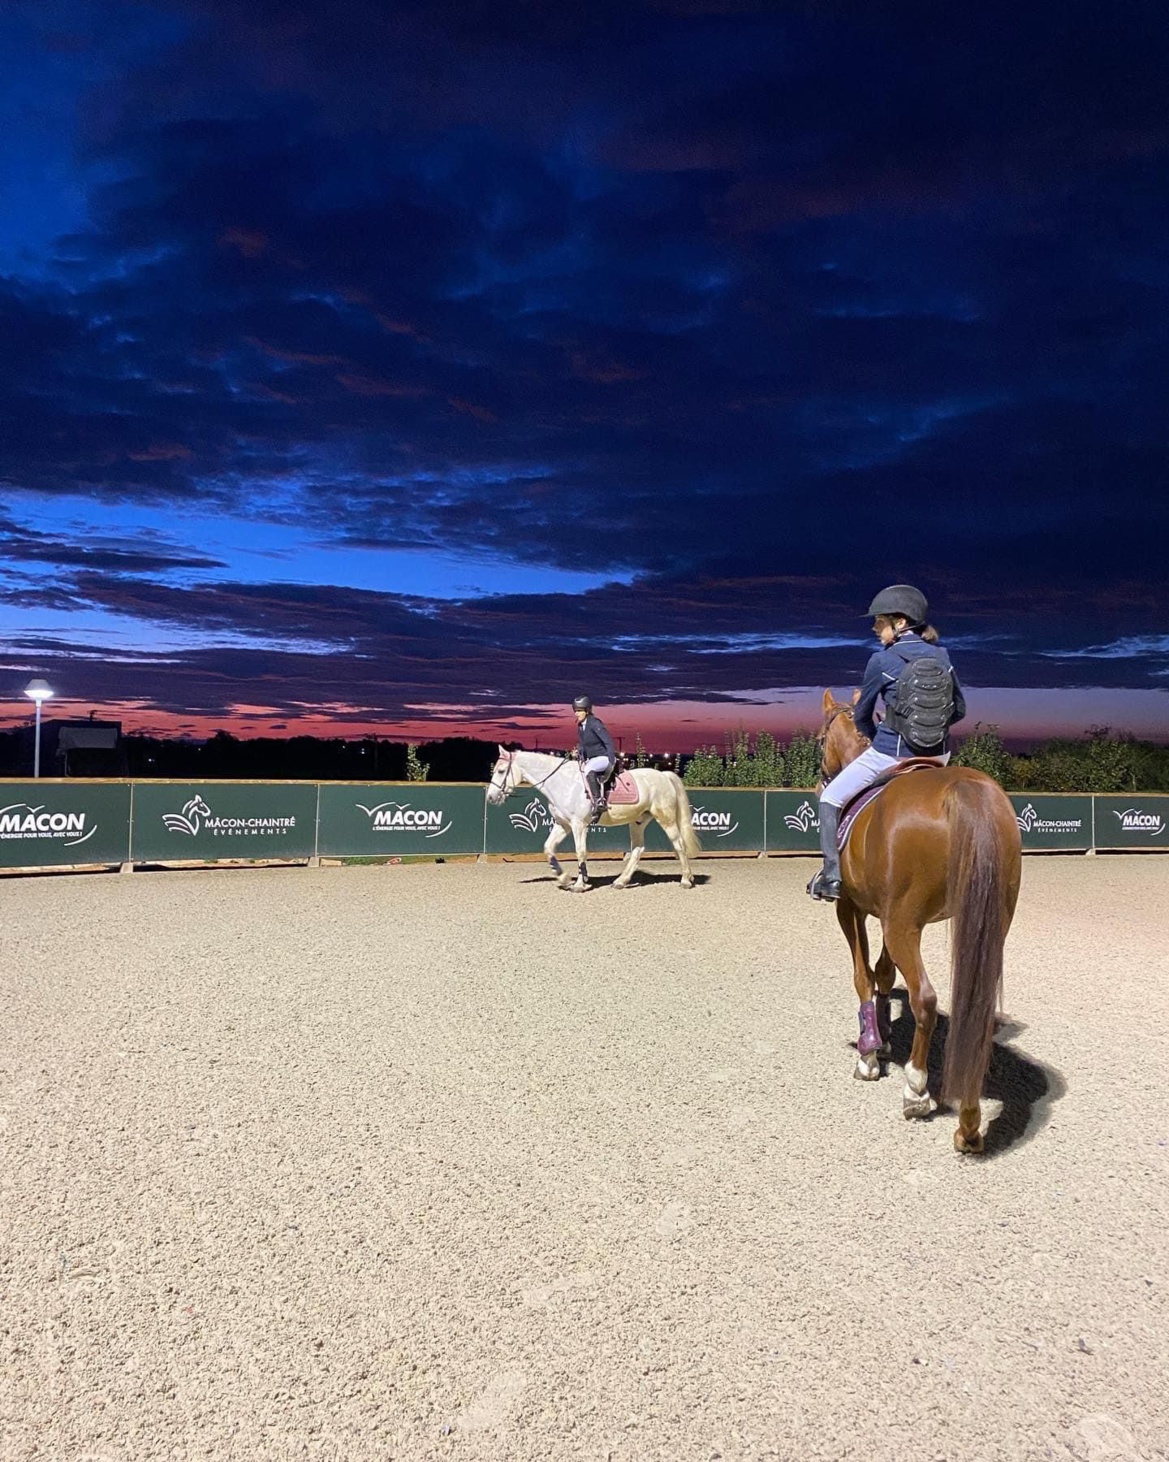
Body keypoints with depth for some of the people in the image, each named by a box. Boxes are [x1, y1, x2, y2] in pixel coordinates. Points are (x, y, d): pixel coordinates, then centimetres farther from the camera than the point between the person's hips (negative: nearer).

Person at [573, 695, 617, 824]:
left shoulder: (594, 723, -16)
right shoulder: (580, 726, 10)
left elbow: (608, 741, -22)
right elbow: (582, 744, 19)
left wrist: (612, 761, -31)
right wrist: (579, 752, -3)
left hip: (604, 758, -10)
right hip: (592, 759, 10)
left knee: (588, 770, -37)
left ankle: (598, 801, -36)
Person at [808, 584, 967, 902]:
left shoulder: (881, 661, -11)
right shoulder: (942, 656, 2)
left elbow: (861, 716, 1)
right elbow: (959, 709, 11)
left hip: (890, 754, -5)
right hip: (939, 756, 5)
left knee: (831, 798, 12)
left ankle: (832, 876, 6)